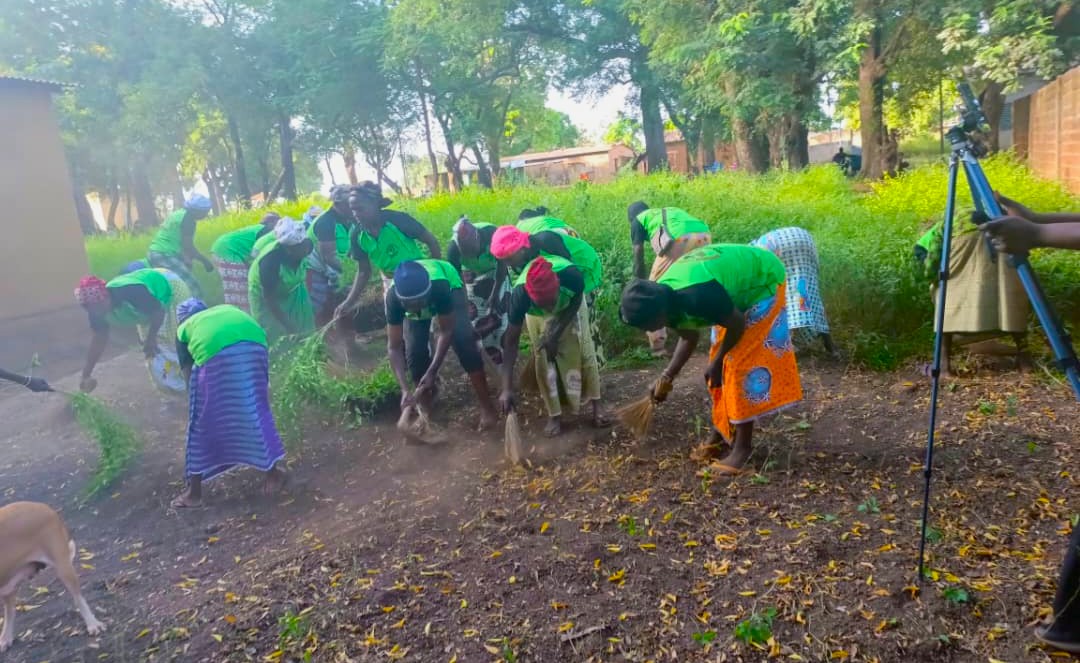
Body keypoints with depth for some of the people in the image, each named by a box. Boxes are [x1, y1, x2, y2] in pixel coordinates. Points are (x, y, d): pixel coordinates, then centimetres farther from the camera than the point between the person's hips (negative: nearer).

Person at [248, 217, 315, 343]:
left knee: (303, 328, 6)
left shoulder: (305, 245, -28)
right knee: (276, 335, -3)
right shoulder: (270, 261, -41)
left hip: (291, 288, 5)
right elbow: (269, 298, -30)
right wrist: (288, 325, -27)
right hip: (265, 294, -5)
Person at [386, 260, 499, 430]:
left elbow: (446, 331, -32)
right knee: (414, 352, -12)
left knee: (463, 342, -19)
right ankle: (425, 410, 7)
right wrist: (405, 389, -42)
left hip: (451, 287, -2)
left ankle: (487, 407, -12)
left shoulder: (440, 286, -45)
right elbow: (394, 347, -33)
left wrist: (432, 372, -38)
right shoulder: (393, 297, -39)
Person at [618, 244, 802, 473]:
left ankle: (743, 445, -3)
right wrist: (667, 377, -2)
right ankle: (721, 432, 20)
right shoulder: (664, 297, -12)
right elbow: (689, 338, 4)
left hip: (763, 280, -8)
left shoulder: (698, 296, -40)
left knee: (742, 363, -11)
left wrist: (716, 363, -10)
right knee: (724, 363, 9)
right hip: (739, 284, 8)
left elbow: (737, 325, -24)